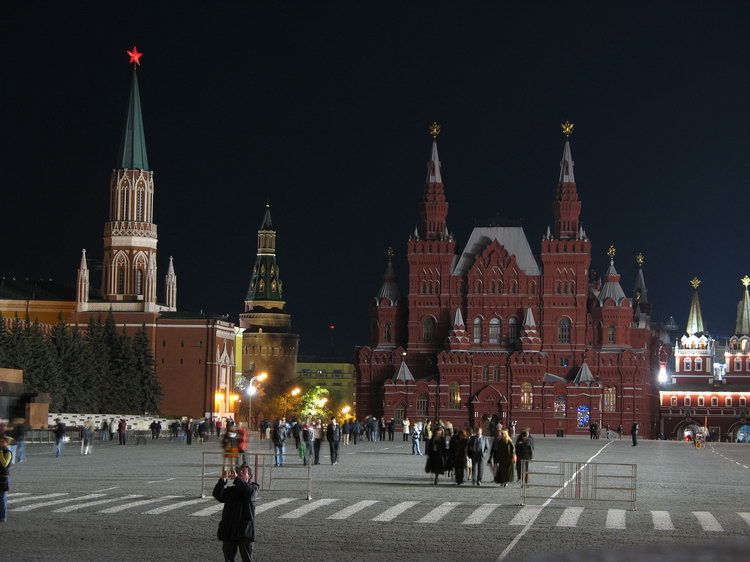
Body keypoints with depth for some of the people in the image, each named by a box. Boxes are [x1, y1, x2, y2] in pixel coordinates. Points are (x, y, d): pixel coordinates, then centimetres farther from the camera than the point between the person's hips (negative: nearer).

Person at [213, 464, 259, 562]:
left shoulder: (253, 488, 4)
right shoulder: (230, 489, 16)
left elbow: (249, 492, -21)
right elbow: (217, 495, -2)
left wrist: (236, 478, -27)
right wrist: (223, 480, -17)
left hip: (245, 530, -4)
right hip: (229, 530, 4)